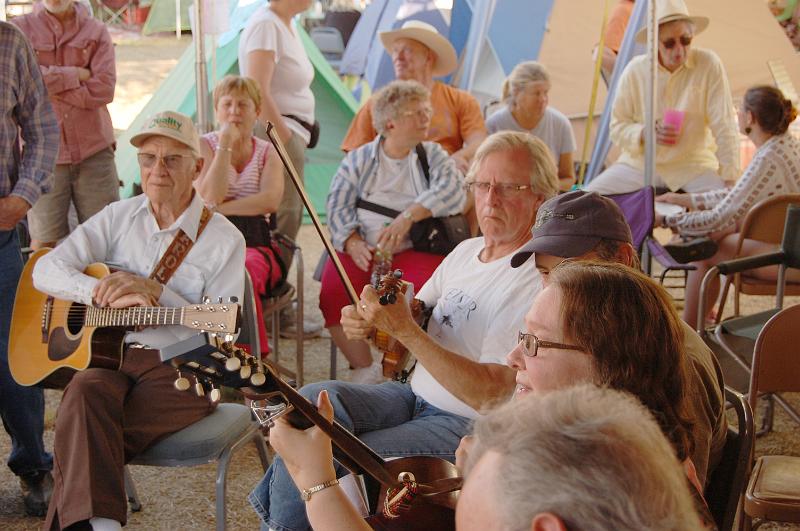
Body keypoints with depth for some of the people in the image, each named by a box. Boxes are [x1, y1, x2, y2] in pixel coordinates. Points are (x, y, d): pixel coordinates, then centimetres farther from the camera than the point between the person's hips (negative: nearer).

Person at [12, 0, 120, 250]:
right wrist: (75, 75, -9)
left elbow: (104, 90, -7)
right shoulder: (19, 29, 4)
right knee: (43, 240, 4)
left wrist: (51, 82, -8)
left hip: (94, 149, 1)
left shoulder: (97, 32, 6)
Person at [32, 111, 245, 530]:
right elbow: (45, 270, 4)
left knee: (81, 436, -29)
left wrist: (153, 291, -17)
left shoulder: (224, 240, 1)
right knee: (85, 391, -33)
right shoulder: (119, 217, 13)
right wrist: (104, 292, -15)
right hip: (106, 356, 3)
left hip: (180, 369, -3)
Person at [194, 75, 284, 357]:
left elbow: (271, 200, -5)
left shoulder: (267, 152, 16)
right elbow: (209, 197, -8)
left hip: (254, 243, 1)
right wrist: (226, 143, -7)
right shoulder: (204, 145, 11)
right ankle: (255, 356, -30)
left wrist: (220, 208, -10)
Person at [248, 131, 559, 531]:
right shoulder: (466, 250, 11)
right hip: (414, 396, 8)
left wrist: (404, 330, -28)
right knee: (315, 398, -19)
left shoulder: (538, 281, -17)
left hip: (470, 427, -7)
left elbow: (489, 394, -23)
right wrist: (365, 321, -11)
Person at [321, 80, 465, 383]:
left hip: (416, 248, -1)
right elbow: (338, 206, 3)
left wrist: (408, 216, -23)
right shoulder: (358, 160, 12)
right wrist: (354, 245, -16)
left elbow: (452, 191, -8)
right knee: (333, 294, -26)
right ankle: (364, 371, -8)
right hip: (362, 249, 1)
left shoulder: (433, 155, 12)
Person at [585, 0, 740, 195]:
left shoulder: (709, 64, -10)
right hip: (639, 162, 2)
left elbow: (724, 128, -9)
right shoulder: (635, 70, -5)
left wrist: (730, 180, -13)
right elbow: (617, 127, 2)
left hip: (693, 165, -1)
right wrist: (644, 134, -18)